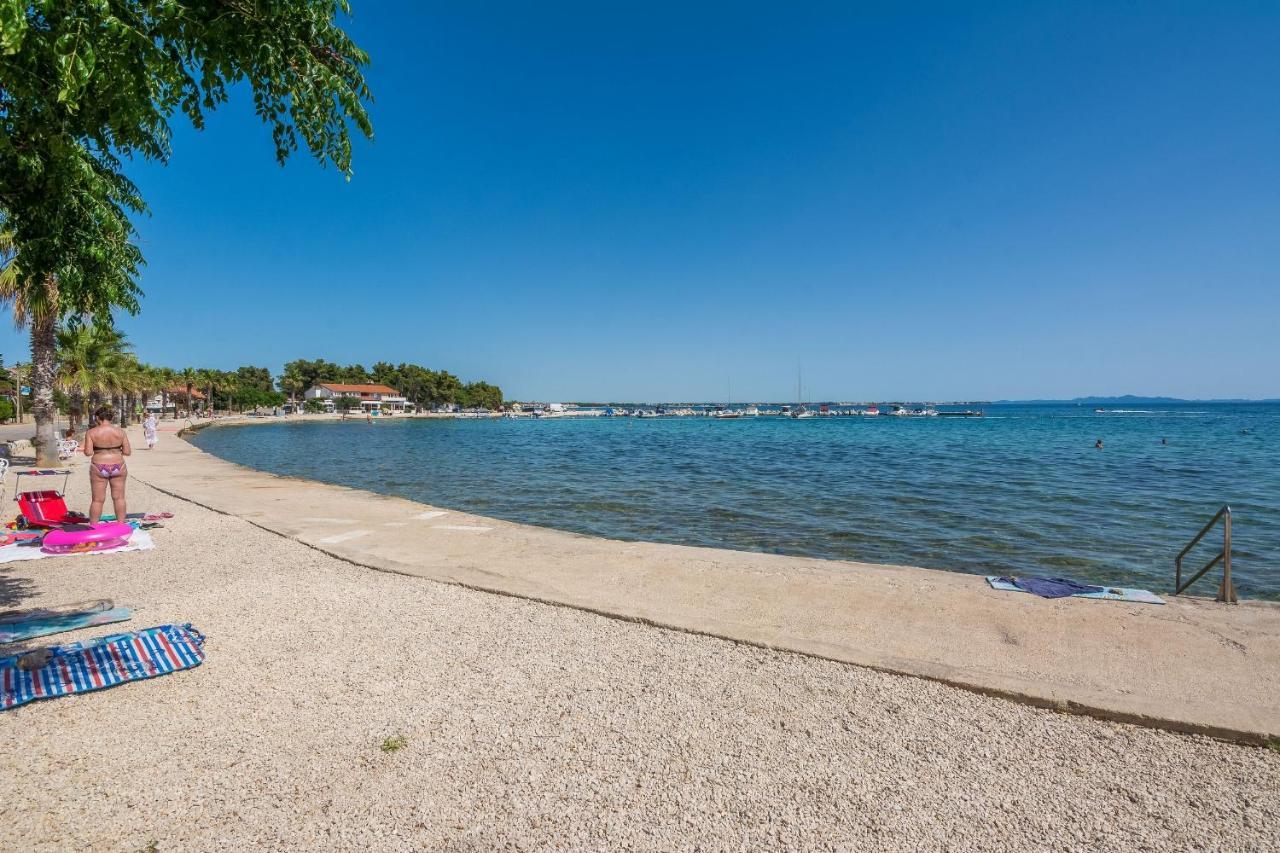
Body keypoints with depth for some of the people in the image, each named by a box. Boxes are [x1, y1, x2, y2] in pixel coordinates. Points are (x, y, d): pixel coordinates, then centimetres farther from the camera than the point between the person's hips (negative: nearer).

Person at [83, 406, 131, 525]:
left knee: (97, 500, 7)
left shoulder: (91, 433, -7)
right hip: (118, 466, 1)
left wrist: (97, 449, 8)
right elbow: (127, 452, -3)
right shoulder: (120, 432, -3)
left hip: (99, 468, -1)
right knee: (119, 498, 9)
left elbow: (88, 452, -12)